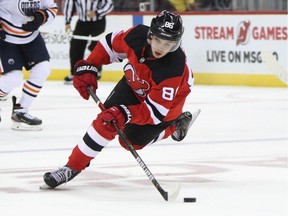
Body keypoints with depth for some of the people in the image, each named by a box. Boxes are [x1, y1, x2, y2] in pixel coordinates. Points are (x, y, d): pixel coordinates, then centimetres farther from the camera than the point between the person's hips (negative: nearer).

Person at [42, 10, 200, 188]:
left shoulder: (174, 68, -43)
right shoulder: (137, 36, -31)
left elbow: (156, 110, -40)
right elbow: (110, 44, -8)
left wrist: (125, 114, -51)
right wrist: (88, 68, -14)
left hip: (166, 100, -4)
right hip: (134, 84, 4)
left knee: (132, 141, -7)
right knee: (106, 121, -12)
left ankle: (174, 124, 13)